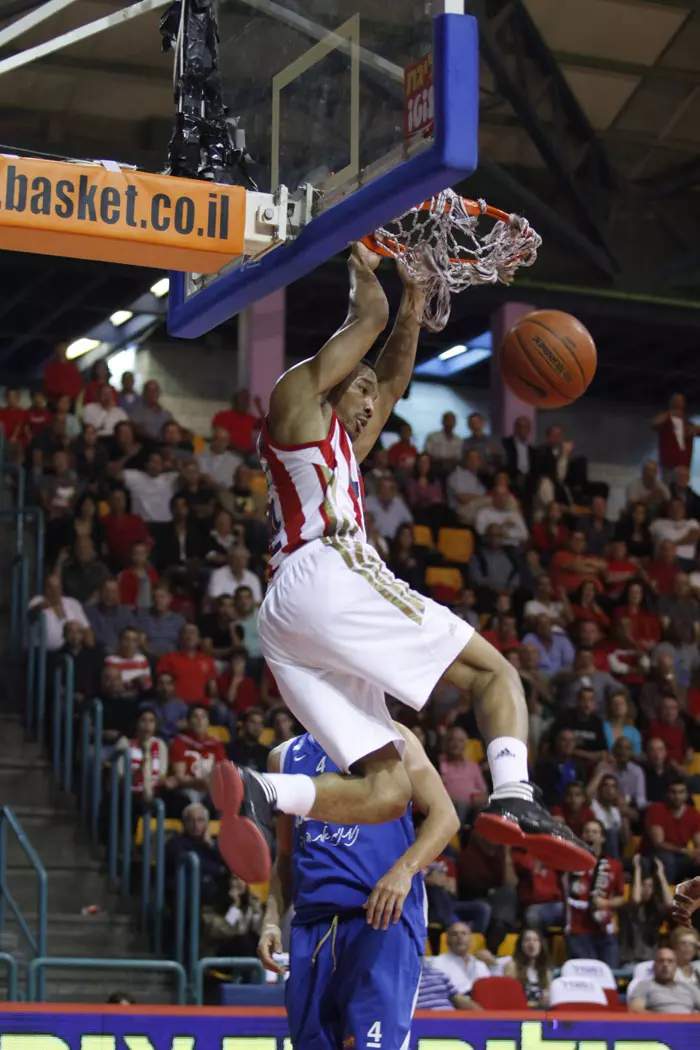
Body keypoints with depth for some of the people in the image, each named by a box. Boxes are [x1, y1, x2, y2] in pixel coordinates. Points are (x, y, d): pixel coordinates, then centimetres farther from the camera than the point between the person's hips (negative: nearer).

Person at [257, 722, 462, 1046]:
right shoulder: (285, 757, 20)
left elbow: (444, 816, -1)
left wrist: (404, 870, -18)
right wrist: (272, 921, 9)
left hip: (382, 915, -5)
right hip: (311, 924, 5)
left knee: (373, 1042, -16)